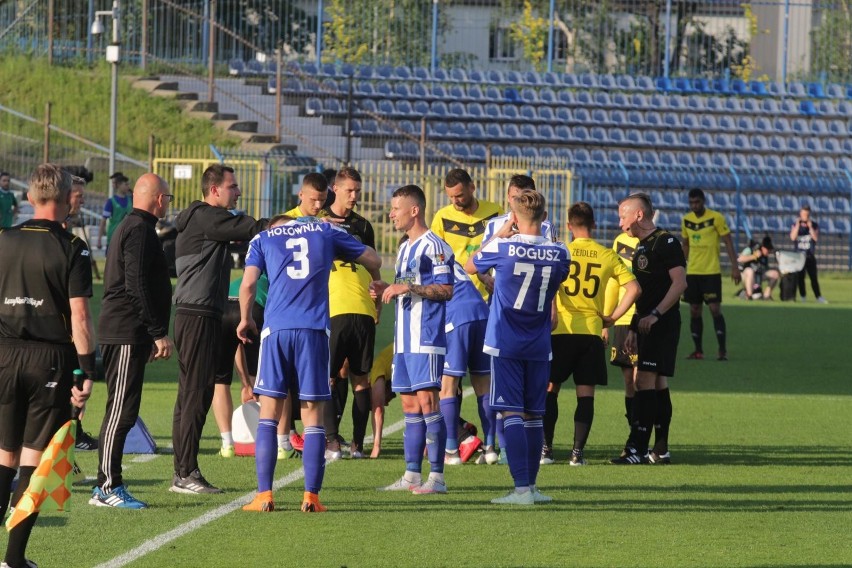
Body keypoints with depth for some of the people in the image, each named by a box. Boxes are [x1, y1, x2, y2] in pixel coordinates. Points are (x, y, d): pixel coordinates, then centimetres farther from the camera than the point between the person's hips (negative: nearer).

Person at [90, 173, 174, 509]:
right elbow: (137, 286, -20)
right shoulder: (140, 230, -12)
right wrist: (159, 333, -19)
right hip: (128, 334, -10)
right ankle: (108, 488, -9)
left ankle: (107, 485, 15)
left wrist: (153, 334, 25)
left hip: (124, 334, 10)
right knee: (121, 410, -9)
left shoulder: (131, 227, 21)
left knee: (122, 411, 12)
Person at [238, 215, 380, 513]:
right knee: (313, 418, 5)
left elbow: (248, 284, 1)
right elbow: (373, 261, 21)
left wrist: (245, 320, 18)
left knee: (268, 416, 4)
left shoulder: (263, 239, 13)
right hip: (315, 330, 1)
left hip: (276, 329, -1)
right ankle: (311, 496, 0)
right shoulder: (325, 231, 16)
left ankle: (264, 496, -2)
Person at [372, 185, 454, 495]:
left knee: (427, 401, -11)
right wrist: (387, 289, 10)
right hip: (404, 339, 9)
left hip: (426, 338, -9)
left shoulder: (434, 246, -9)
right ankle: (412, 475, 11)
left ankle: (437, 477, -10)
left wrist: (407, 287, -19)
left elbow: (446, 290, -15)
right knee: (410, 405, 9)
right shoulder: (404, 248, 20)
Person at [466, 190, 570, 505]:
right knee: (534, 415, 12)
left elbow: (470, 266, 8)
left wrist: (499, 234, 12)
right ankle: (531, 486, 20)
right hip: (539, 346, 3)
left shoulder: (502, 248, -12)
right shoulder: (559, 254, -4)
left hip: (505, 345, -3)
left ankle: (522, 488, -14)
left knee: (512, 413, -5)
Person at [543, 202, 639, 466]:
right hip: (592, 331, 1)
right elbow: (633, 288, -1)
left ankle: (546, 448, 6)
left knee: (550, 389, 10)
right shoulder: (607, 255, 4)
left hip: (562, 330, -1)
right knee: (586, 393, 4)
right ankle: (577, 452, -1)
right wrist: (612, 317, 6)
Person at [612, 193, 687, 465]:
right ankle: (660, 450, 13)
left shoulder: (666, 243, -11)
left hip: (662, 323, -10)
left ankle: (637, 448, -16)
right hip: (648, 326, 10)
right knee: (658, 384, 10)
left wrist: (655, 314, -24)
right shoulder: (642, 246, 19)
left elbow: (680, 283, -19)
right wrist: (633, 330, 22)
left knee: (645, 381, -13)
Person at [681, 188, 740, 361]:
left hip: (711, 272, -5)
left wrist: (734, 266, -13)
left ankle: (723, 350, -6)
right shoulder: (686, 220, 7)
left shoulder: (716, 218, -8)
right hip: (692, 272, 5)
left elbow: (728, 242, -7)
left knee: (715, 309, -9)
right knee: (694, 311, 5)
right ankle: (698, 350, 12)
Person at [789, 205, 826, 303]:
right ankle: (802, 296, 7)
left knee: (814, 277, -4)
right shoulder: (795, 225, 3)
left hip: (810, 256, 0)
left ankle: (818, 296, -5)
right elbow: (793, 238, -13)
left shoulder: (814, 225, 3)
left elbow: (816, 238, -10)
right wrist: (798, 225, -17)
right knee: (800, 277, -1)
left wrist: (810, 227, -18)